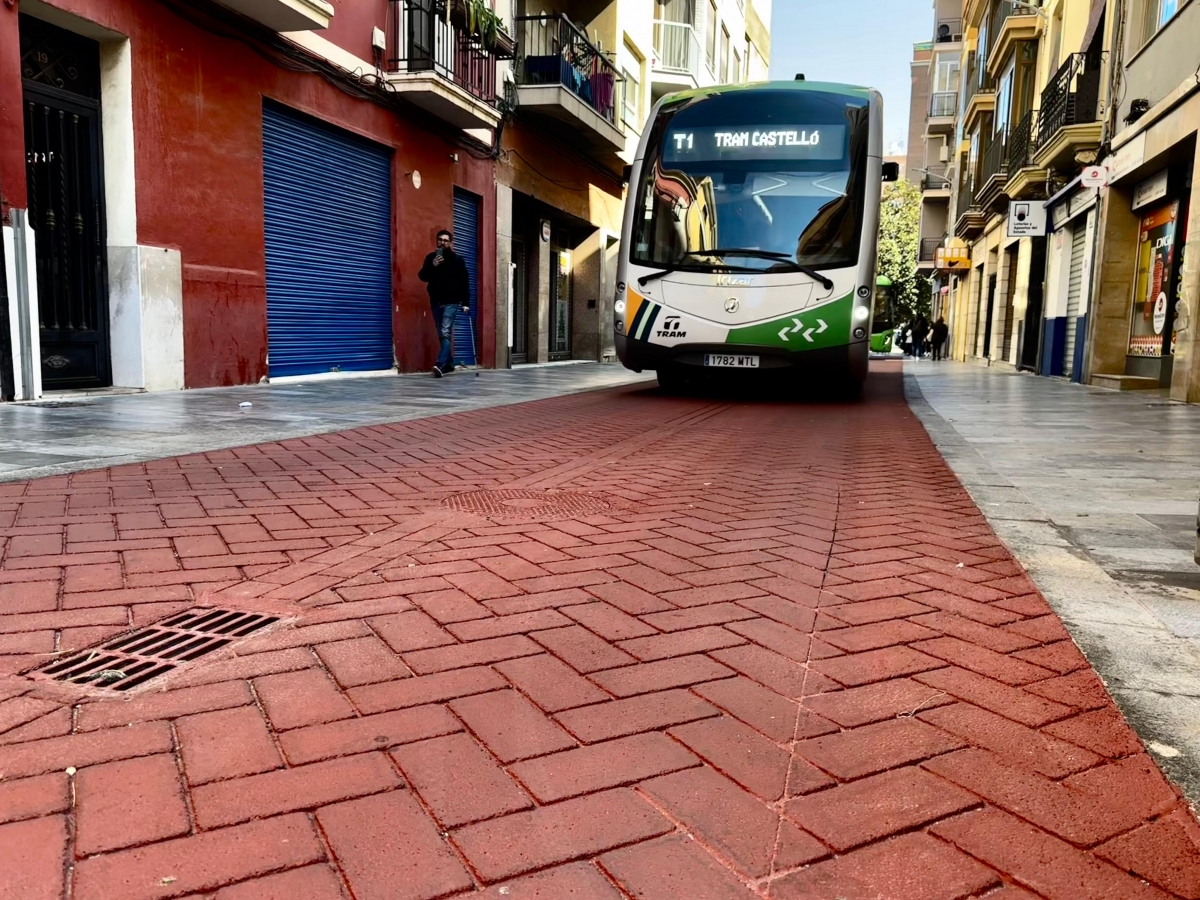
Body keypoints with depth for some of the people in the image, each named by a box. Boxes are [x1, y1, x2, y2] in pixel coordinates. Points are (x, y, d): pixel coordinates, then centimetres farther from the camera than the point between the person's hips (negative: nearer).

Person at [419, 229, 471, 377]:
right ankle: (449, 363, 22)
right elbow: (422, 276, 3)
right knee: (441, 335, 11)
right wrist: (432, 266, -14)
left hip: (451, 302, -4)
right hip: (436, 302, 4)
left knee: (445, 333, -15)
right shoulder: (431, 258, 8)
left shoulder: (458, 260, 1)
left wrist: (466, 302, -6)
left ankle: (440, 365, -24)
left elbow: (465, 282, 0)